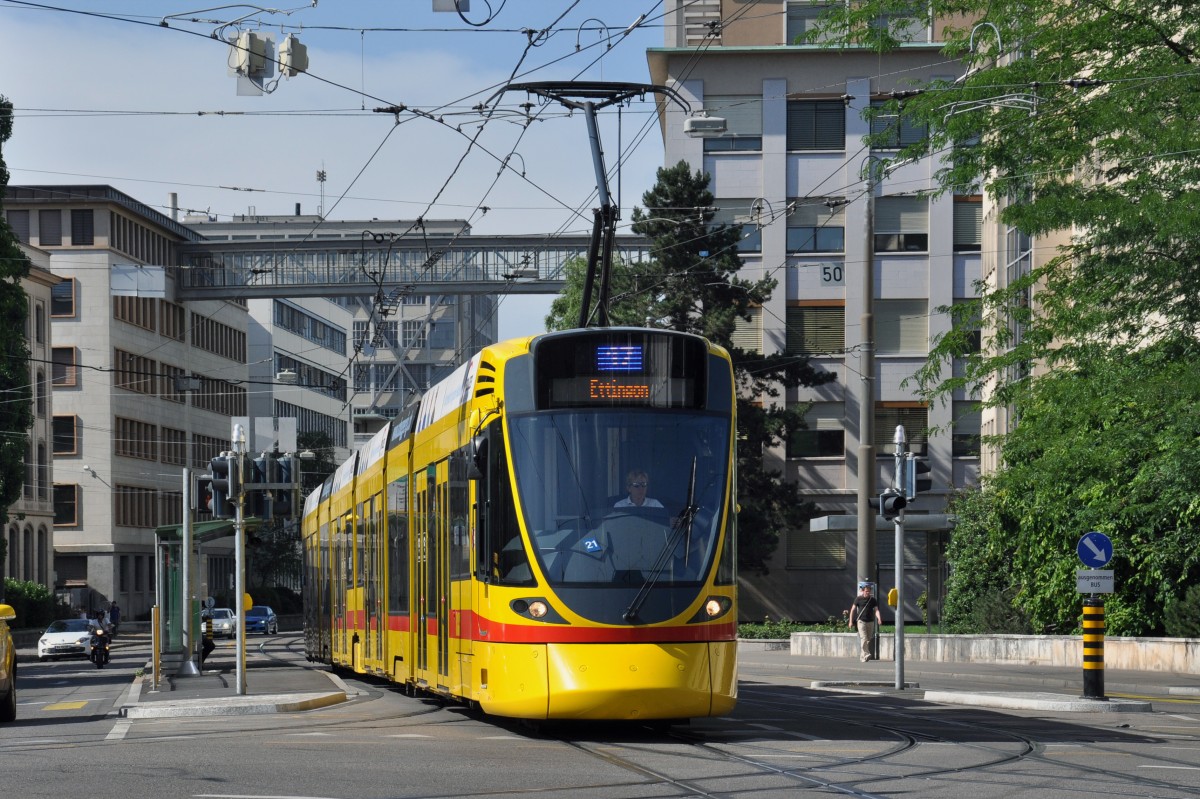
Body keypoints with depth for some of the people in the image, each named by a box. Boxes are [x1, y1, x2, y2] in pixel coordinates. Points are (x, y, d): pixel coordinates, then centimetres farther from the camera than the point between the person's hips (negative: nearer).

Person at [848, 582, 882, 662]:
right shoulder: (858, 599, -2)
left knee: (869, 640, 9)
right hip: (861, 621, -4)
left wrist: (879, 618, -22)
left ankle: (863, 655, 23)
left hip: (870, 622, 4)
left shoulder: (872, 600, 5)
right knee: (864, 638, -16)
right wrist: (851, 621, 1)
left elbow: (876, 610, -3)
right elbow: (853, 609, 3)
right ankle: (866, 655, -22)